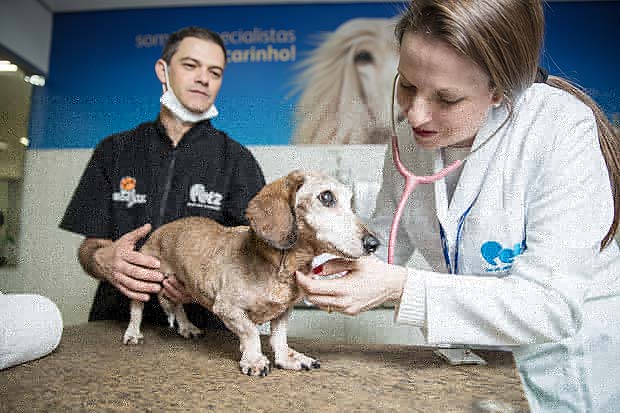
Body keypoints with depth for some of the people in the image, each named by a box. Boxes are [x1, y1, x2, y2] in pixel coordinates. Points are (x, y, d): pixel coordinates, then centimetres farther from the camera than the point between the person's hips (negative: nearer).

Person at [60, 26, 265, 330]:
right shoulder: (115, 151, 12)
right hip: (117, 322, 2)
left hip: (203, 327, -2)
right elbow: (91, 245, 11)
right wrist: (103, 260, -13)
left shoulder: (238, 161, 5)